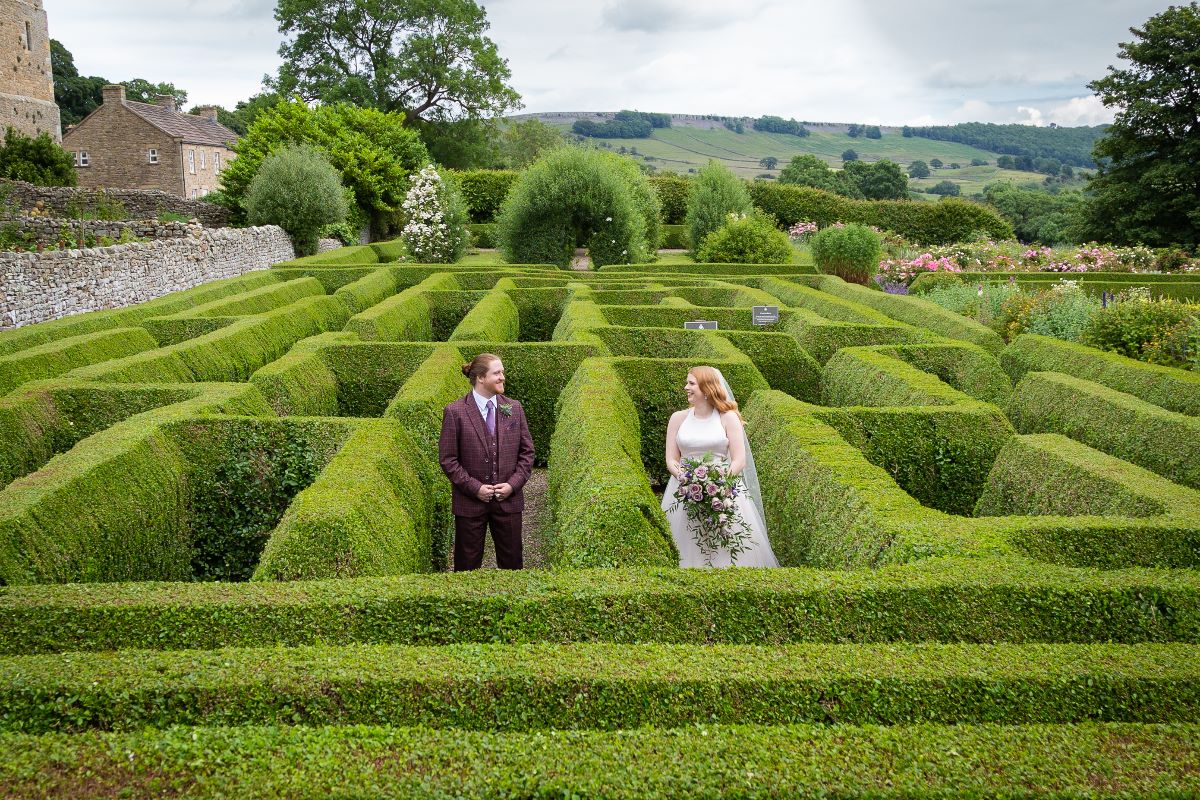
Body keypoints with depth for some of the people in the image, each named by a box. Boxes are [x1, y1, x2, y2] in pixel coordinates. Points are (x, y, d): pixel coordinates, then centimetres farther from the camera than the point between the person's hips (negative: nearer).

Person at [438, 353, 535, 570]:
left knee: (511, 561, 10)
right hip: (470, 502, -3)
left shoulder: (514, 408, 4)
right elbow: (447, 459, -6)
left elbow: (527, 451, 7)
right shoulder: (455, 412, -7)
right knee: (467, 563, 9)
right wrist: (475, 487, -12)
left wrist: (513, 484, -6)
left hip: (509, 500, 3)